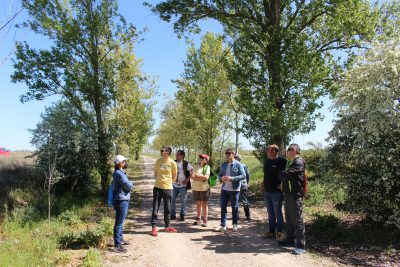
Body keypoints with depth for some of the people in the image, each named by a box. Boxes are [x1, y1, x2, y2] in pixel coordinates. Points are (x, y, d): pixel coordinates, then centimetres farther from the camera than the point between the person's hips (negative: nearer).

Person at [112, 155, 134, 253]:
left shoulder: (118, 173, 14)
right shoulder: (119, 174, -19)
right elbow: (129, 186, -19)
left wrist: (128, 184, -1)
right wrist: (131, 183, 1)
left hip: (122, 200, 11)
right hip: (121, 201, -11)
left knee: (120, 222, 21)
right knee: (119, 223, -6)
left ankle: (120, 239, 35)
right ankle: (117, 245, -2)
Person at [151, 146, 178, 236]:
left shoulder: (172, 163, -5)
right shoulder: (158, 161, -1)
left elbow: (174, 175, 7)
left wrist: (169, 183, 8)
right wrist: (158, 181, 8)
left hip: (168, 188, -1)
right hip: (157, 187, 1)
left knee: (167, 208, 11)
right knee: (155, 208, 2)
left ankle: (167, 226, 25)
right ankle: (154, 227, 10)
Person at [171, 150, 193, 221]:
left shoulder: (186, 164, -10)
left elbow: (192, 172, -7)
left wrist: (187, 180, -12)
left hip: (183, 186, -4)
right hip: (174, 185, 4)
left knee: (183, 201, 6)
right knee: (172, 200, 7)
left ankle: (182, 215, 19)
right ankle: (173, 215, 20)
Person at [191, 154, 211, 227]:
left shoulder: (207, 167, -3)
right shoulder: (196, 166, 10)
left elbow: (206, 177, -15)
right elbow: (192, 176, 4)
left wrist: (197, 176, -8)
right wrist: (201, 178, -10)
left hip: (204, 188, -4)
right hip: (196, 188, 4)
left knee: (204, 204, 2)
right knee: (198, 204, 12)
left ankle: (205, 221, 7)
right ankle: (198, 219, 22)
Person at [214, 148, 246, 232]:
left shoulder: (238, 164, -7)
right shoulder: (224, 164, 10)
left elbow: (243, 176, -13)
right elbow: (219, 174, 13)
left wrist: (232, 178, -23)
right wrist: (221, 178, -11)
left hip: (234, 189, -5)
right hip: (224, 189, 5)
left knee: (234, 207, 7)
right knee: (223, 207, 6)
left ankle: (234, 225, 22)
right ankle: (223, 225, 14)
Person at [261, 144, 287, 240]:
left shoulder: (281, 161, -12)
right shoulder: (267, 162, 13)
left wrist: (282, 185, -15)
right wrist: (263, 186, 14)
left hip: (277, 192, -7)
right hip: (267, 192, 7)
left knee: (278, 213, 1)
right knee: (270, 213, 14)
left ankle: (280, 233, 11)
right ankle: (271, 232, 23)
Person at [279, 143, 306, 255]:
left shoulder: (299, 162, -14)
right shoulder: (290, 162, 17)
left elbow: (287, 174, -21)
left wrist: (281, 175, -2)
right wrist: (282, 185, 4)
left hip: (295, 195, -10)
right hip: (288, 194, 10)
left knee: (297, 220, -5)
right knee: (289, 219, 18)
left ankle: (301, 246, 0)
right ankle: (290, 239, 30)